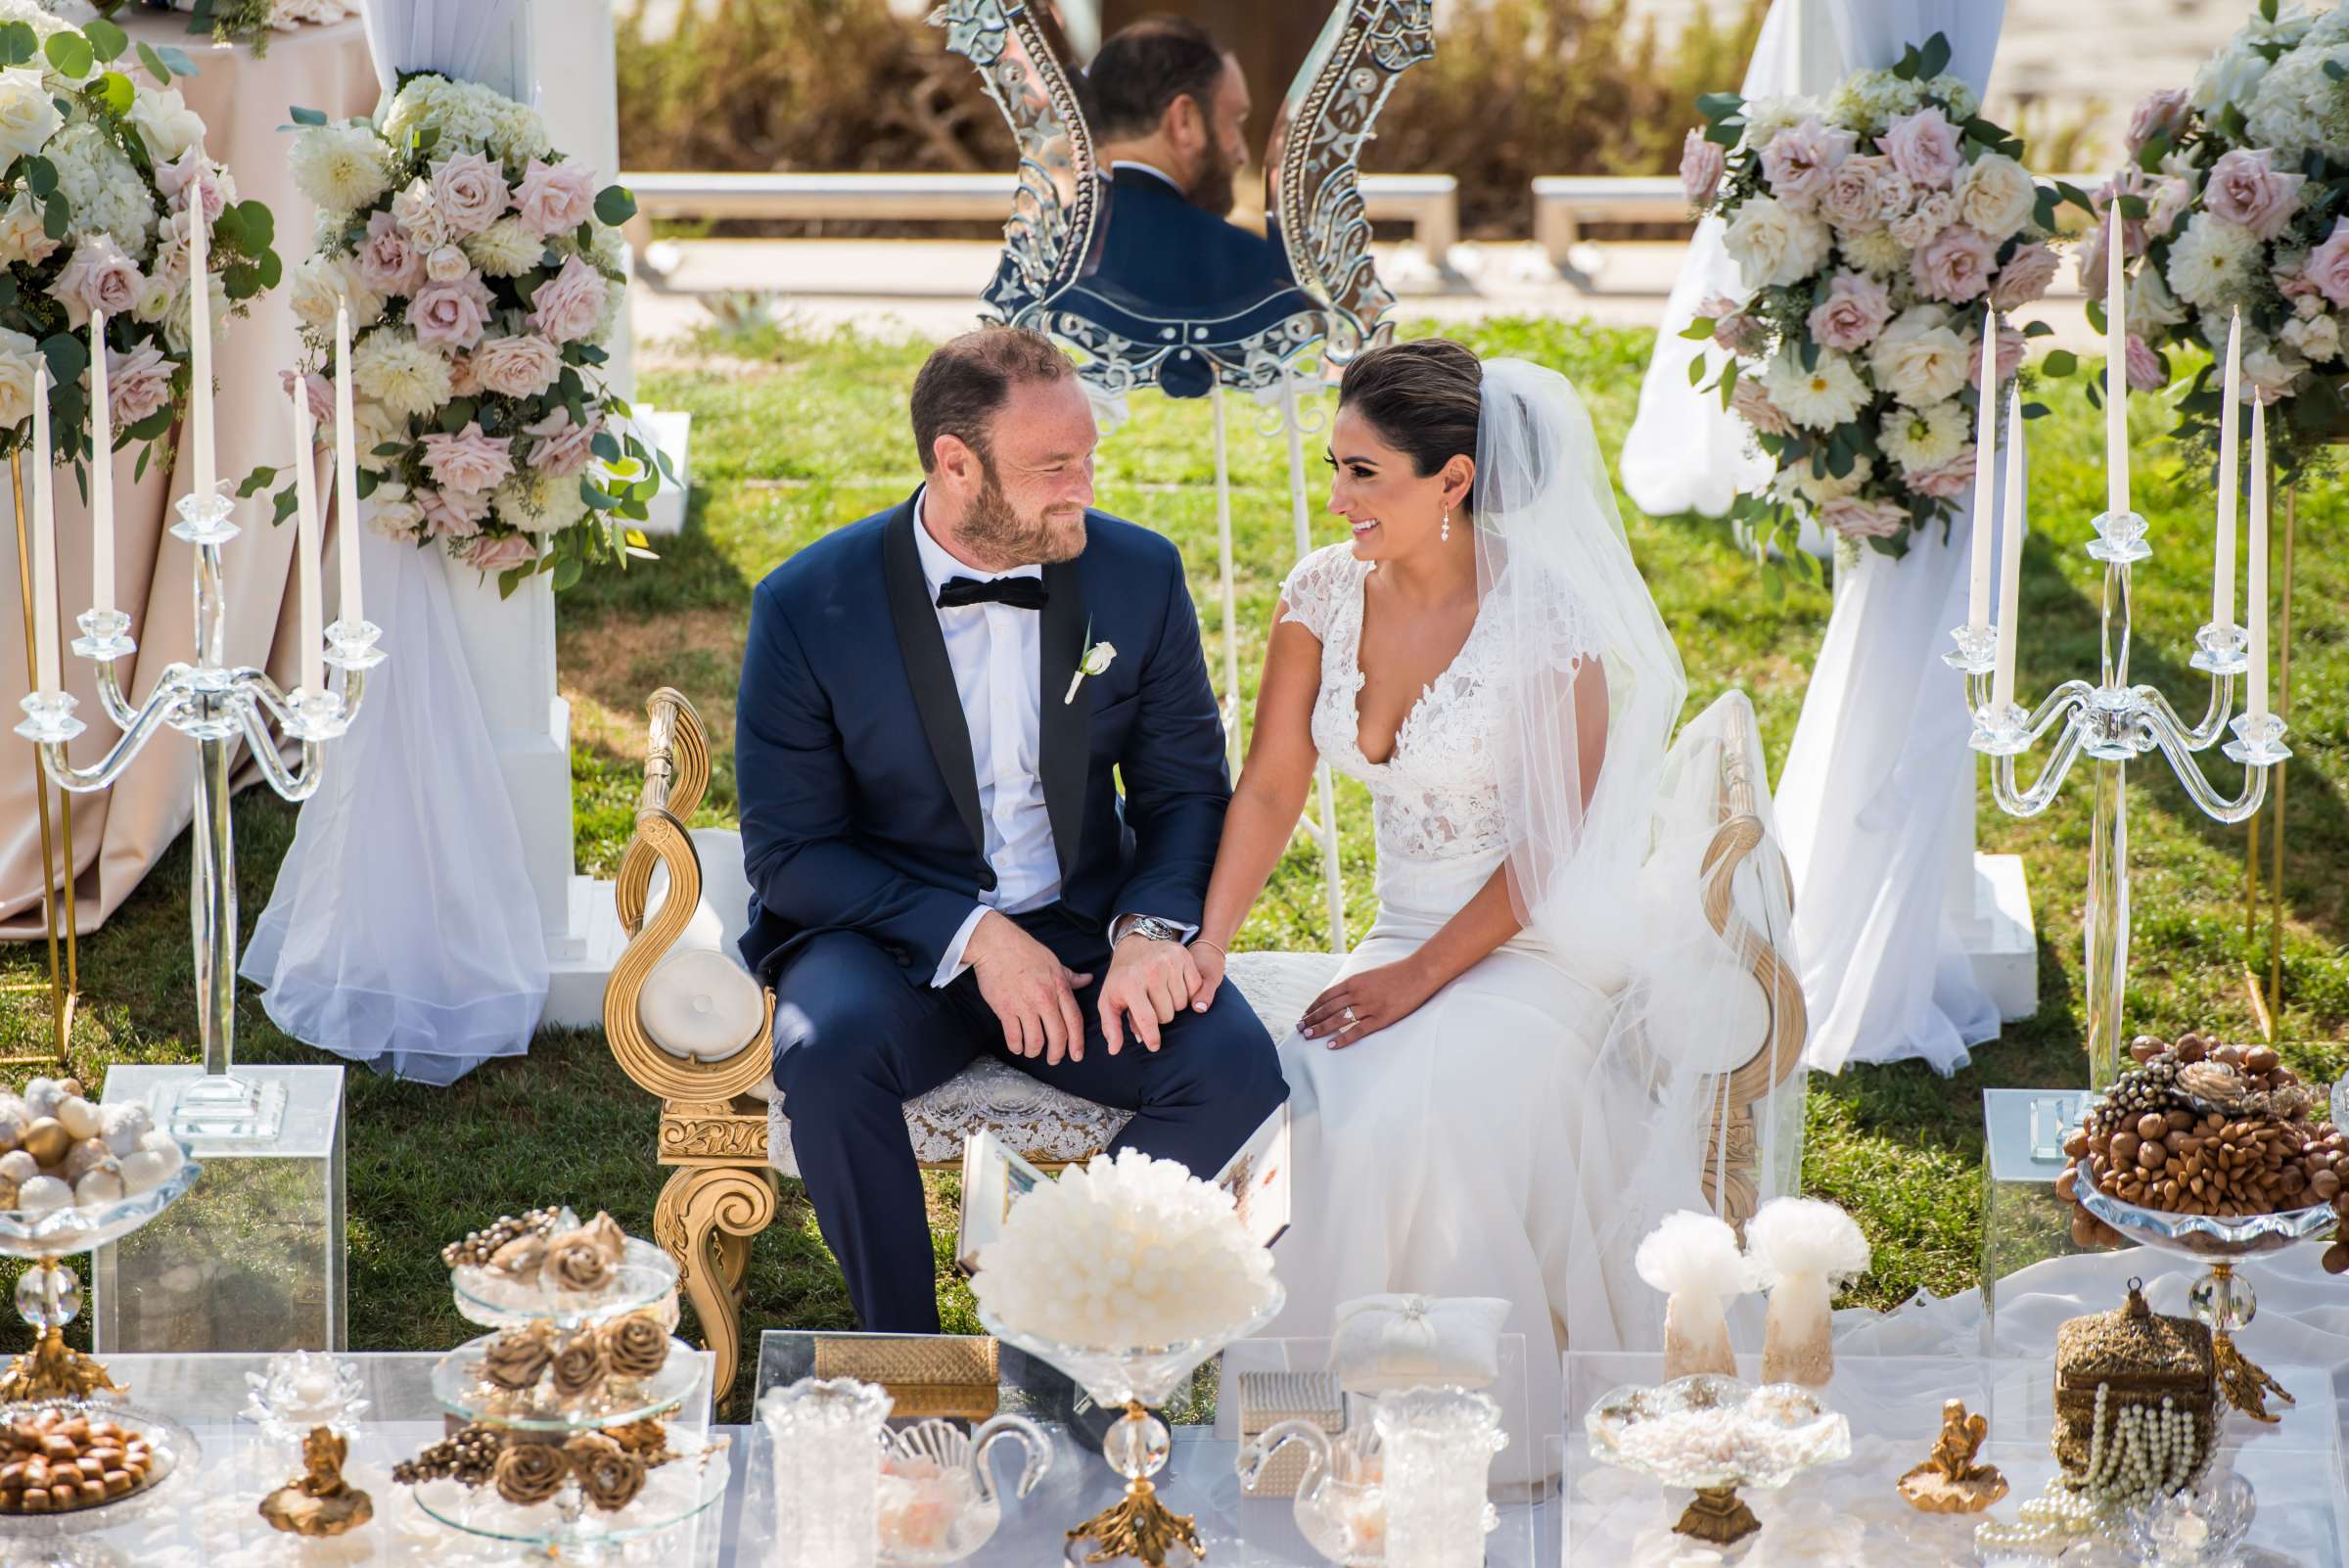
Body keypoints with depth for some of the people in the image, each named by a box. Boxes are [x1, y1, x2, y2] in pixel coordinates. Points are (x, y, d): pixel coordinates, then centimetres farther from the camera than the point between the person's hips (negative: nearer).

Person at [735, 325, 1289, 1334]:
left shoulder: (1138, 575, -1)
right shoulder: (809, 605, -10)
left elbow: (1186, 787, 7)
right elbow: (788, 851, -7)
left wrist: (1153, 925, -14)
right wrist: (971, 935, -19)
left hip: (1083, 935, 2)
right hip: (889, 936, -2)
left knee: (1235, 1065, -26)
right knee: (828, 1051, -35)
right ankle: (905, 1358, -15)